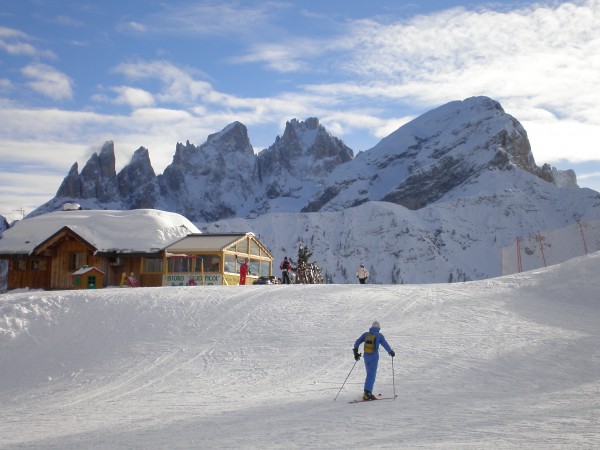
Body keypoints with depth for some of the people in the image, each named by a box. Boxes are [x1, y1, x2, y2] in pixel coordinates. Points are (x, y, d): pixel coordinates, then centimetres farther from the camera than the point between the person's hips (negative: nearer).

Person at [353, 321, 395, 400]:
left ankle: (368, 392, 15)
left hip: (366, 356, 4)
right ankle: (367, 392, -18)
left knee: (370, 374, 18)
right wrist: (391, 352, 11)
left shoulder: (365, 334, 8)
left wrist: (355, 352, 10)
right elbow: (385, 345, -2)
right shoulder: (379, 335, -2)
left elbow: (357, 342, 5)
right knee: (371, 375, -6)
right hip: (374, 357, -4)